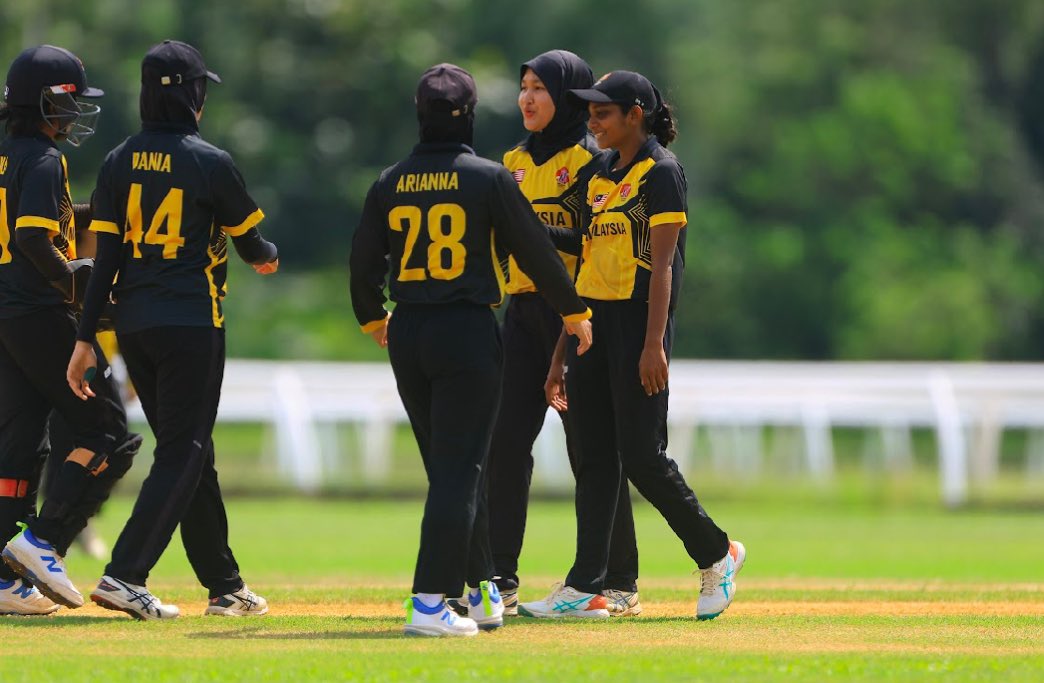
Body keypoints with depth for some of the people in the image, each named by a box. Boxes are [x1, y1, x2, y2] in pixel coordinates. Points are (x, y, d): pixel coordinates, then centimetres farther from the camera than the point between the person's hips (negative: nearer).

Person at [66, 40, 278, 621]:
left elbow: (106, 256, 0)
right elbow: (247, 239, 2)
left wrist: (86, 338, 0)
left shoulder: (120, 163, 3)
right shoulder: (210, 163, -9)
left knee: (188, 451, 14)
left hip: (133, 325, 6)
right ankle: (126, 575, -18)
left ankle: (225, 586, 20)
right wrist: (267, 257, 26)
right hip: (192, 321, -6)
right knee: (184, 454, -3)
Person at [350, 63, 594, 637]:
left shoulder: (389, 184, 3)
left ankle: (481, 594, 24)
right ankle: (430, 601, -14)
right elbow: (535, 250, -3)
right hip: (467, 331, -5)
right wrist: (575, 311, 12)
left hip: (407, 334, 5)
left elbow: (363, 262, 9)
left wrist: (373, 319, 30)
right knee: (459, 470, -5)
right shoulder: (489, 179, -8)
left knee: (450, 466, 16)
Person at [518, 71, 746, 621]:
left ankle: (716, 554, 9)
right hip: (593, 322, 8)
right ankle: (584, 587, 1)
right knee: (592, 457, 3)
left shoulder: (660, 172, -6)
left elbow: (661, 264, -13)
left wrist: (654, 344, -21)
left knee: (642, 456, -9)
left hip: (638, 320, -8)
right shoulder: (599, 177, 17)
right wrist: (561, 355, 16)